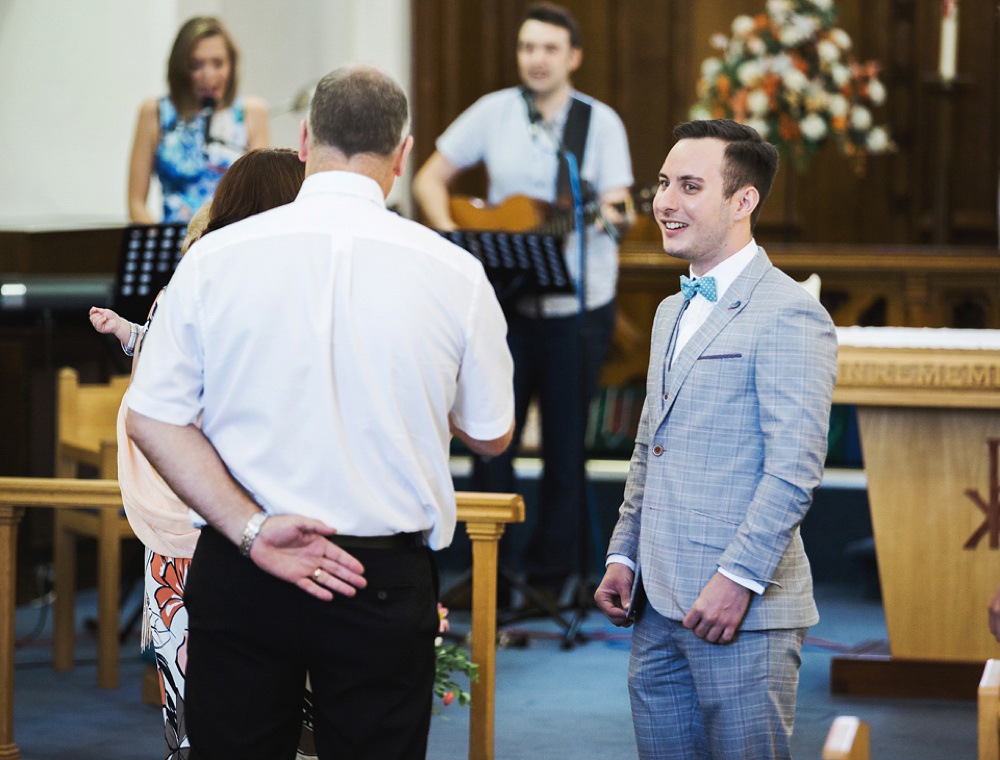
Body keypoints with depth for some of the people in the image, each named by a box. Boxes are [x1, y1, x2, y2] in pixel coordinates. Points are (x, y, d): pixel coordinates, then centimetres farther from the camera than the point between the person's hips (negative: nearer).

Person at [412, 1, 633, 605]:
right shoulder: (494, 113, 4)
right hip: (506, 301, 2)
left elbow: (616, 204, -9)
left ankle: (550, 575, 15)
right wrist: (451, 236, -8)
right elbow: (430, 179, 8)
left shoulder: (601, 122, -1)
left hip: (578, 307, -2)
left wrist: (610, 212, -33)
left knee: (565, 447, 4)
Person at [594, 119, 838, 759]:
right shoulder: (674, 312, 19)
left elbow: (795, 470, -18)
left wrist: (738, 579, -21)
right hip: (658, 609, 8)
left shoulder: (789, 315, -11)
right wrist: (623, 556, 14)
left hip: (740, 611, -8)